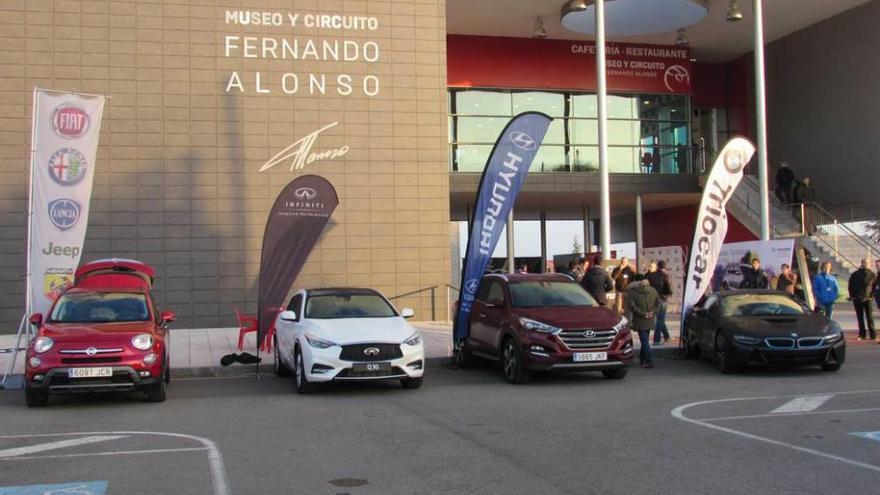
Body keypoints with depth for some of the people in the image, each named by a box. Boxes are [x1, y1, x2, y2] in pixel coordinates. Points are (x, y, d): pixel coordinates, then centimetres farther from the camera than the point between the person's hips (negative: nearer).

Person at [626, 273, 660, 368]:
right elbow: (658, 302, 8)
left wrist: (643, 314, -12)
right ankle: (642, 359, 24)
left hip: (640, 321, -5)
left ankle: (649, 361, -12)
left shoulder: (632, 292, -6)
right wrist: (652, 312, 0)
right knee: (645, 340, 16)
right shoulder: (653, 290, 9)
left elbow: (632, 306, -14)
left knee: (644, 341, -6)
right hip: (650, 321, 5)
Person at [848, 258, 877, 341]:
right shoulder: (855, 274, 4)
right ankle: (861, 334, 14)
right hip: (857, 299, 2)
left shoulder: (872, 274, 1)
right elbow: (850, 286, 10)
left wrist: (871, 296, -3)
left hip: (867, 299, -2)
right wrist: (852, 296, 2)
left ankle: (873, 334, 1)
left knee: (869, 317, -2)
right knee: (860, 318, 8)